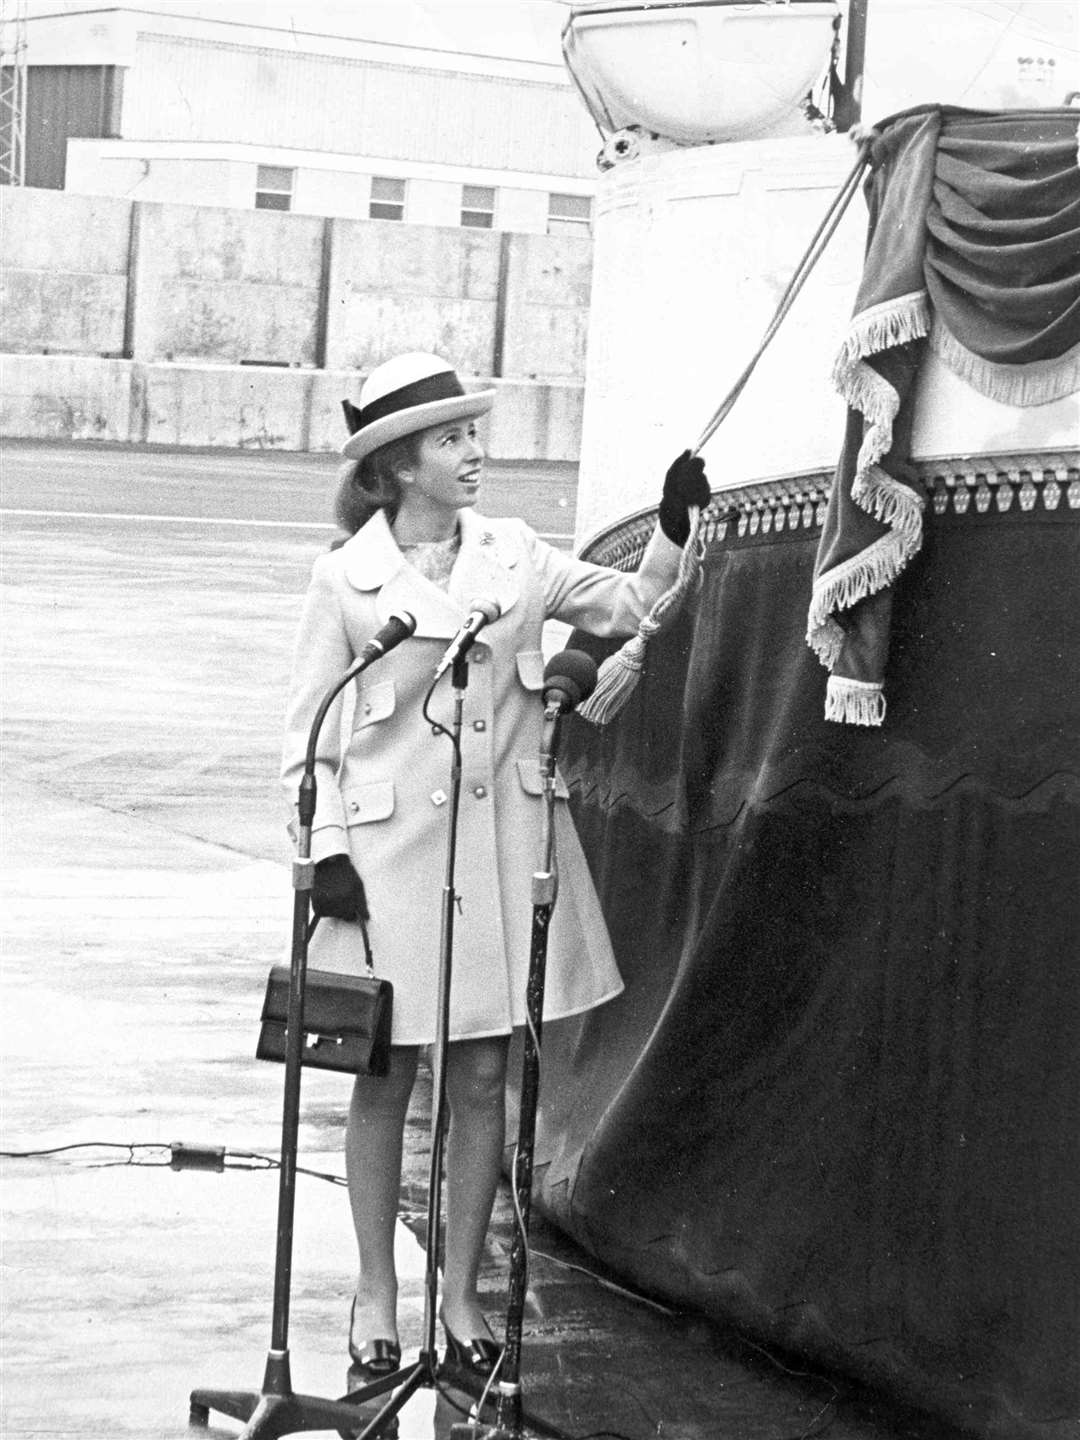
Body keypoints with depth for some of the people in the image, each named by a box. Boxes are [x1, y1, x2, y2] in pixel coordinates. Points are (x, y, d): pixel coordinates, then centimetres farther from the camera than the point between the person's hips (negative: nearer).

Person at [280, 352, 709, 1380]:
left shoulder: (512, 554, 5)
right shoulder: (346, 578, -4)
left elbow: (629, 605, 16)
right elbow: (309, 733, 0)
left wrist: (674, 527, 2)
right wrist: (326, 853, -7)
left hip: (501, 843, 3)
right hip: (390, 849, -3)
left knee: (482, 1077, 7)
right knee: (386, 1076, 5)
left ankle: (461, 1296, 19)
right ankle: (376, 1296, 18)